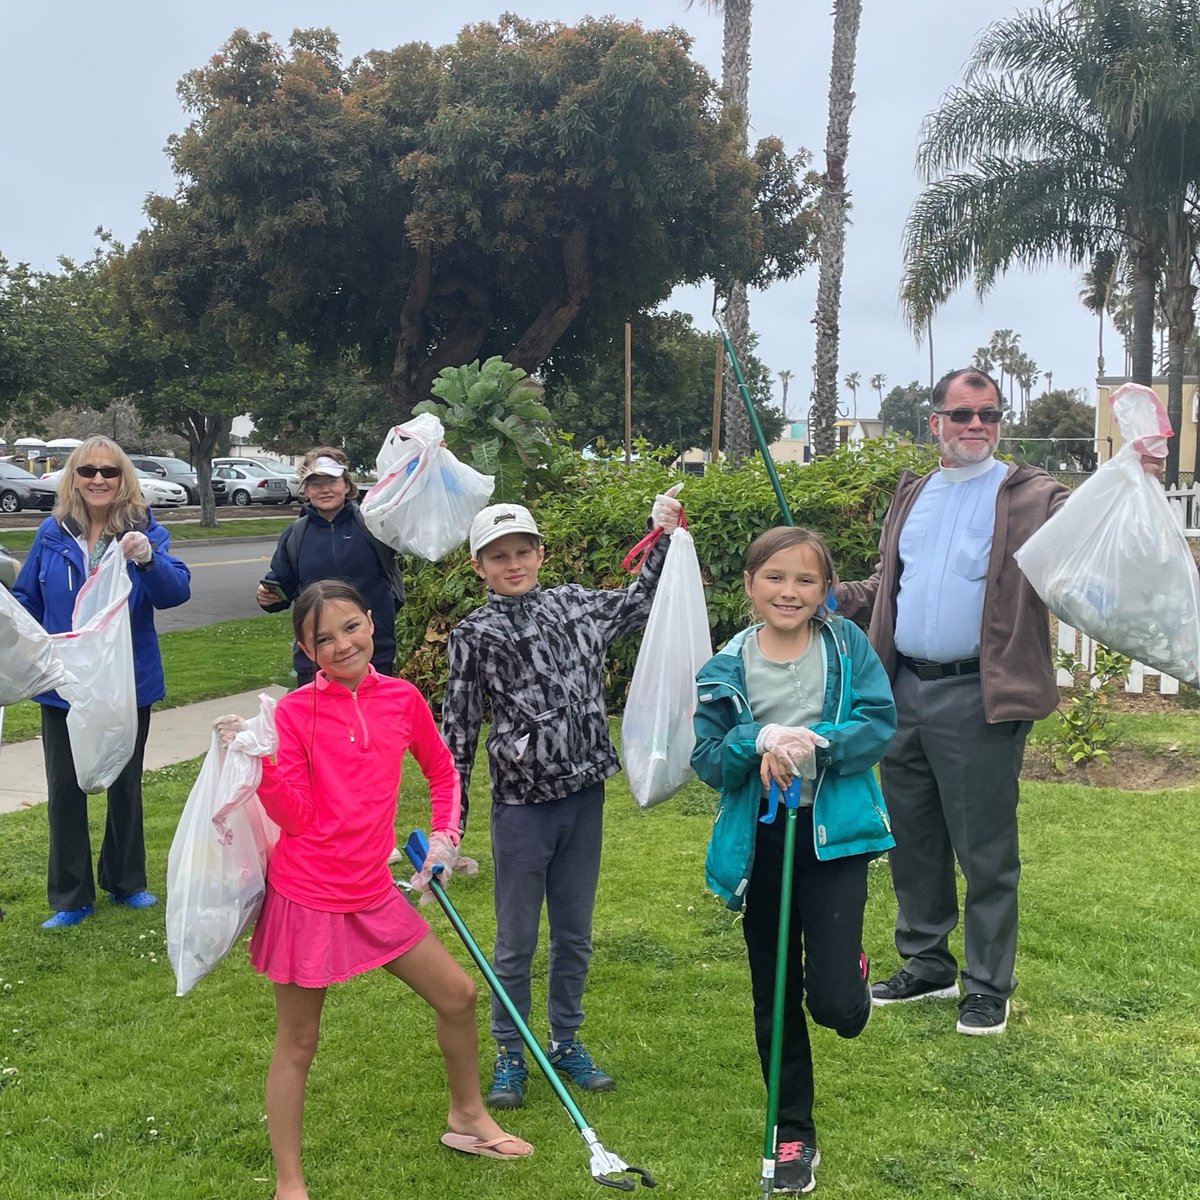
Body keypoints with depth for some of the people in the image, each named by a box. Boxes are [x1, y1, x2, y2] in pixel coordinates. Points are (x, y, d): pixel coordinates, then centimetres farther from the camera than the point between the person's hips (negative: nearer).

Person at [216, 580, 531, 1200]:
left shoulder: (402, 698, 0)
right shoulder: (296, 711, -11)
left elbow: (441, 770, 16)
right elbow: (296, 817, -14)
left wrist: (443, 834, 6)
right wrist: (261, 758, -25)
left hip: (372, 893, 5)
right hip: (307, 896, -5)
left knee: (458, 993, 13)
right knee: (298, 1042, 7)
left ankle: (467, 1117, 37)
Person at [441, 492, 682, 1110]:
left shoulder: (574, 604, 6)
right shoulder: (475, 635, -5)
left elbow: (638, 602, 24)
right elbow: (457, 731, -3)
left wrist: (663, 537, 14)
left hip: (584, 796, 4)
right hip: (522, 806, -4)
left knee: (574, 934, 15)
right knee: (516, 939, 8)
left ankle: (566, 1042, 32)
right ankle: (509, 1054, 25)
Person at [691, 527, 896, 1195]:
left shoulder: (847, 646, -2)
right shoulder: (726, 668, -1)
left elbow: (880, 723, -8)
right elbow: (707, 759, -3)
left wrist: (816, 740, -23)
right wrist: (759, 740, -21)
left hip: (834, 834, -2)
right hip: (761, 840, 2)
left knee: (832, 1001, -9)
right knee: (775, 997, 12)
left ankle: (853, 978, 30)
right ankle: (794, 1133, 29)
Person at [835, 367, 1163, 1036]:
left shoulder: (1029, 495, -3)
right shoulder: (913, 495, 15)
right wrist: (834, 599, 9)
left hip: (979, 697, -6)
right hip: (905, 690, 6)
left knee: (986, 850, 3)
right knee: (913, 842, 16)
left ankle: (989, 985, 17)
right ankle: (927, 963, 32)